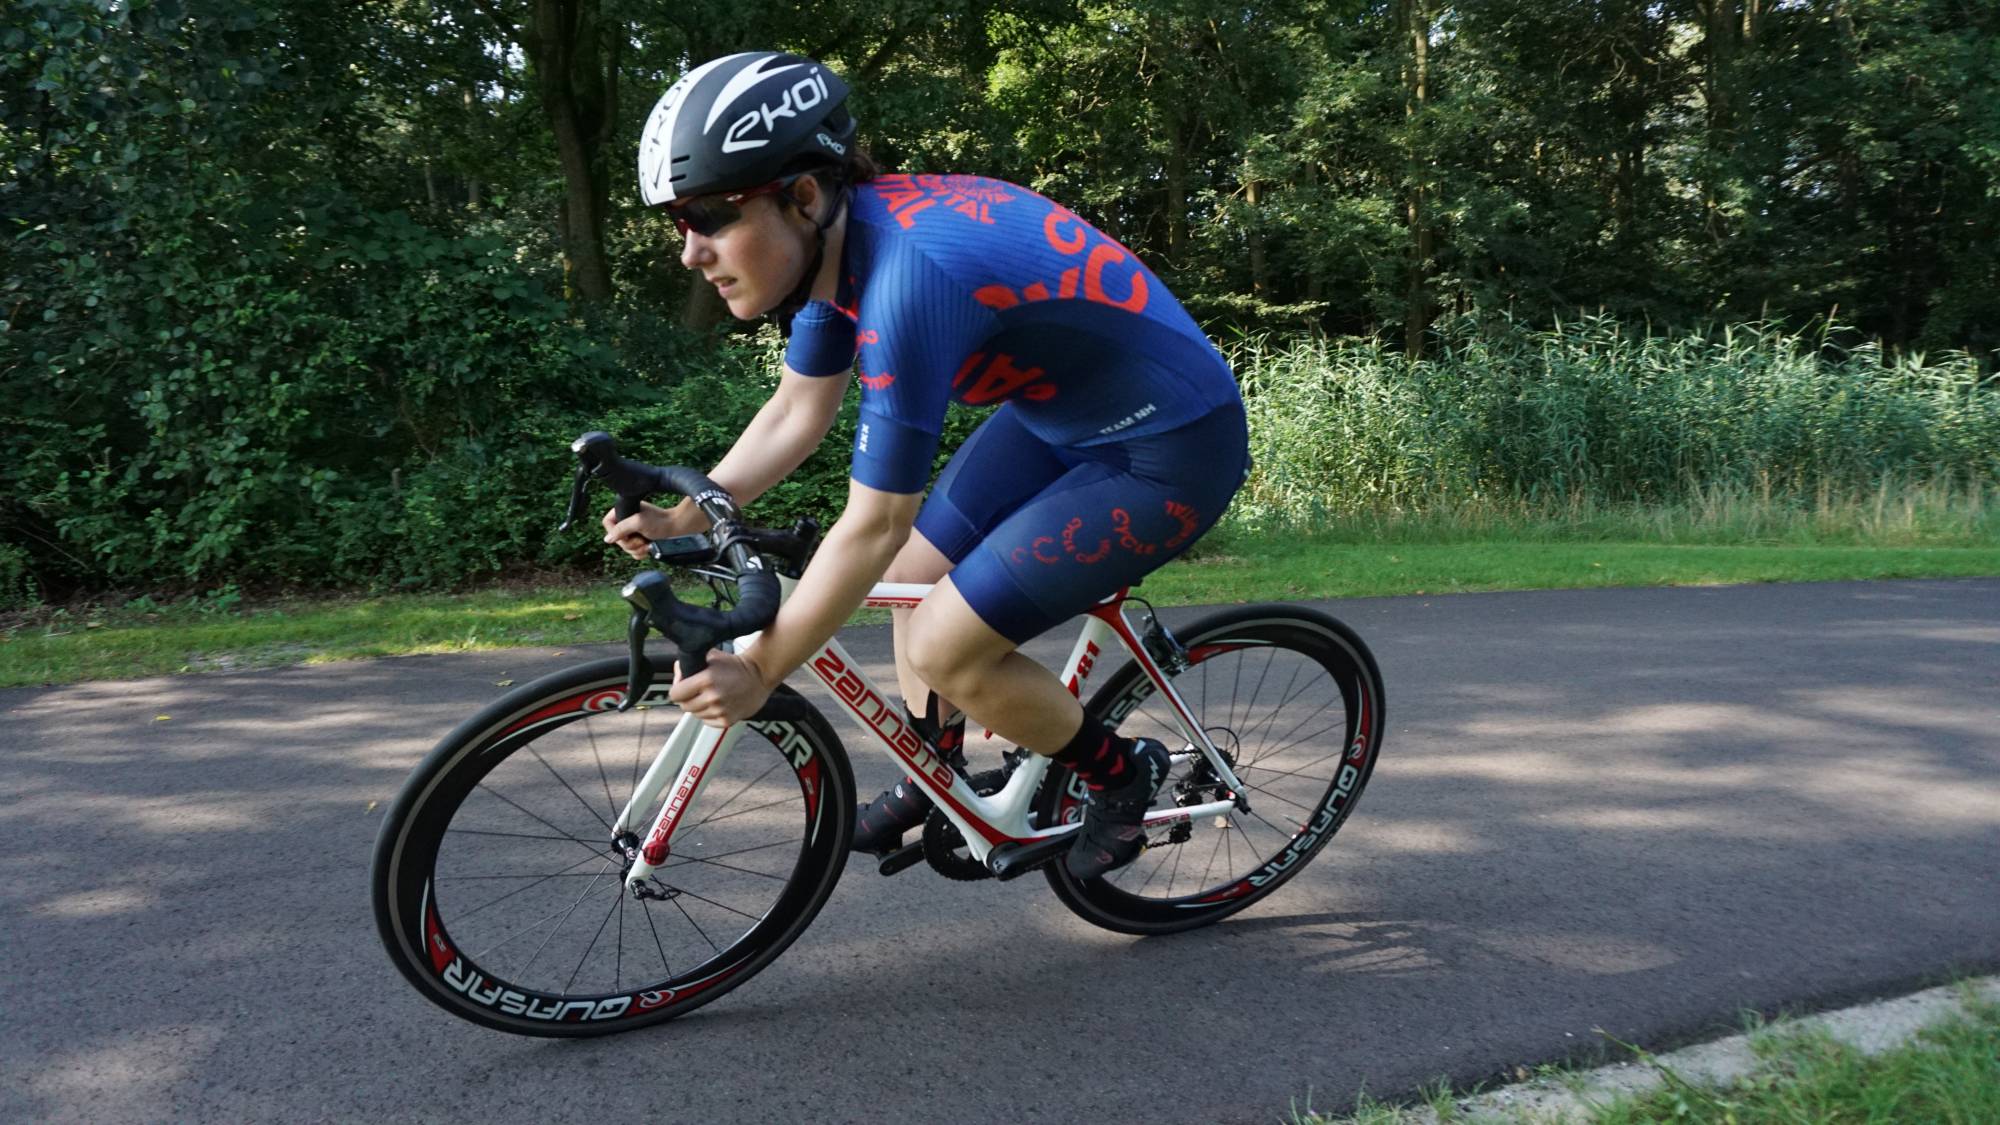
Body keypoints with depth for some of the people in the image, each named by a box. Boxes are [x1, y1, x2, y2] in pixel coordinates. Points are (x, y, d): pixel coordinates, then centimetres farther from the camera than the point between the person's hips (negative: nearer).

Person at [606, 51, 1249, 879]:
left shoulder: (907, 276, -33)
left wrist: (758, 670, -20)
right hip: (1065, 413, 9)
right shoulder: (838, 237, -6)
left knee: (944, 646, -10)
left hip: (1169, 446, -9)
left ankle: (1120, 774, 15)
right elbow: (797, 412, 8)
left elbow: (873, 526, -29)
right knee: (915, 577, 13)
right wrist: (682, 519, 0)